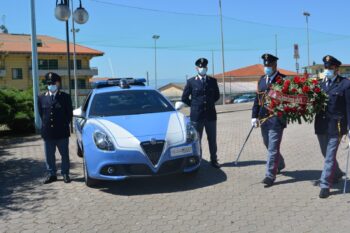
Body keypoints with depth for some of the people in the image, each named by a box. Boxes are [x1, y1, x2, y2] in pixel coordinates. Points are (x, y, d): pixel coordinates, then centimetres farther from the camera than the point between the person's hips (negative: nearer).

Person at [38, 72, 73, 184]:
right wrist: (46, 125, 9)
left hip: (62, 132, -2)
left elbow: (69, 114, 3)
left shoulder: (65, 97, -1)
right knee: (49, 156, 9)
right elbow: (41, 114, 14)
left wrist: (64, 125, 1)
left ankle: (65, 173, 19)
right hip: (47, 133, 2)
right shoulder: (42, 98, 6)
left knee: (65, 155, 7)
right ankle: (51, 174, 21)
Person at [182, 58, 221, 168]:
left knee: (212, 139, 9)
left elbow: (217, 96, 17)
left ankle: (214, 160, 21)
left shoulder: (213, 81, 6)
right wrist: (194, 105, 4)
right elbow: (184, 98, 5)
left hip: (211, 115, 2)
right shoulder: (191, 82, -1)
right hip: (196, 116, -2)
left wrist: (210, 103, 9)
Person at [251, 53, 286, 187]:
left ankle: (270, 176, -1)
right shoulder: (262, 80, 12)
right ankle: (280, 165, 43)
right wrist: (254, 116, 7)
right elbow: (257, 98, 12)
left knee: (273, 148, -6)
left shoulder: (283, 80, -7)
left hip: (276, 119, -7)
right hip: (263, 119, 7)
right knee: (269, 145, 20)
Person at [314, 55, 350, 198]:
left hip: (336, 126, -5)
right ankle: (337, 174, 42)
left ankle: (325, 185, 2)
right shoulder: (321, 84, 10)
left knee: (330, 155, -5)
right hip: (321, 125, 6)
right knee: (326, 154, 18)